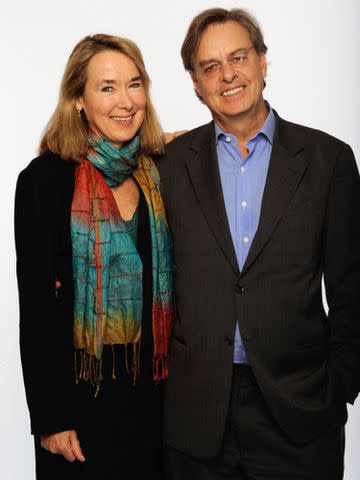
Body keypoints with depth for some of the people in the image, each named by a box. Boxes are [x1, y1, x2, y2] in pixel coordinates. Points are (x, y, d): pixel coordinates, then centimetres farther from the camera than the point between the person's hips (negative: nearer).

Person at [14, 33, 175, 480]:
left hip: (152, 387, 5)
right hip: (81, 389, -4)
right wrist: (50, 419, -11)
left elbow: (169, 284, 9)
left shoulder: (158, 172, 2)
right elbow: (35, 306, -11)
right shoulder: (46, 178, -12)